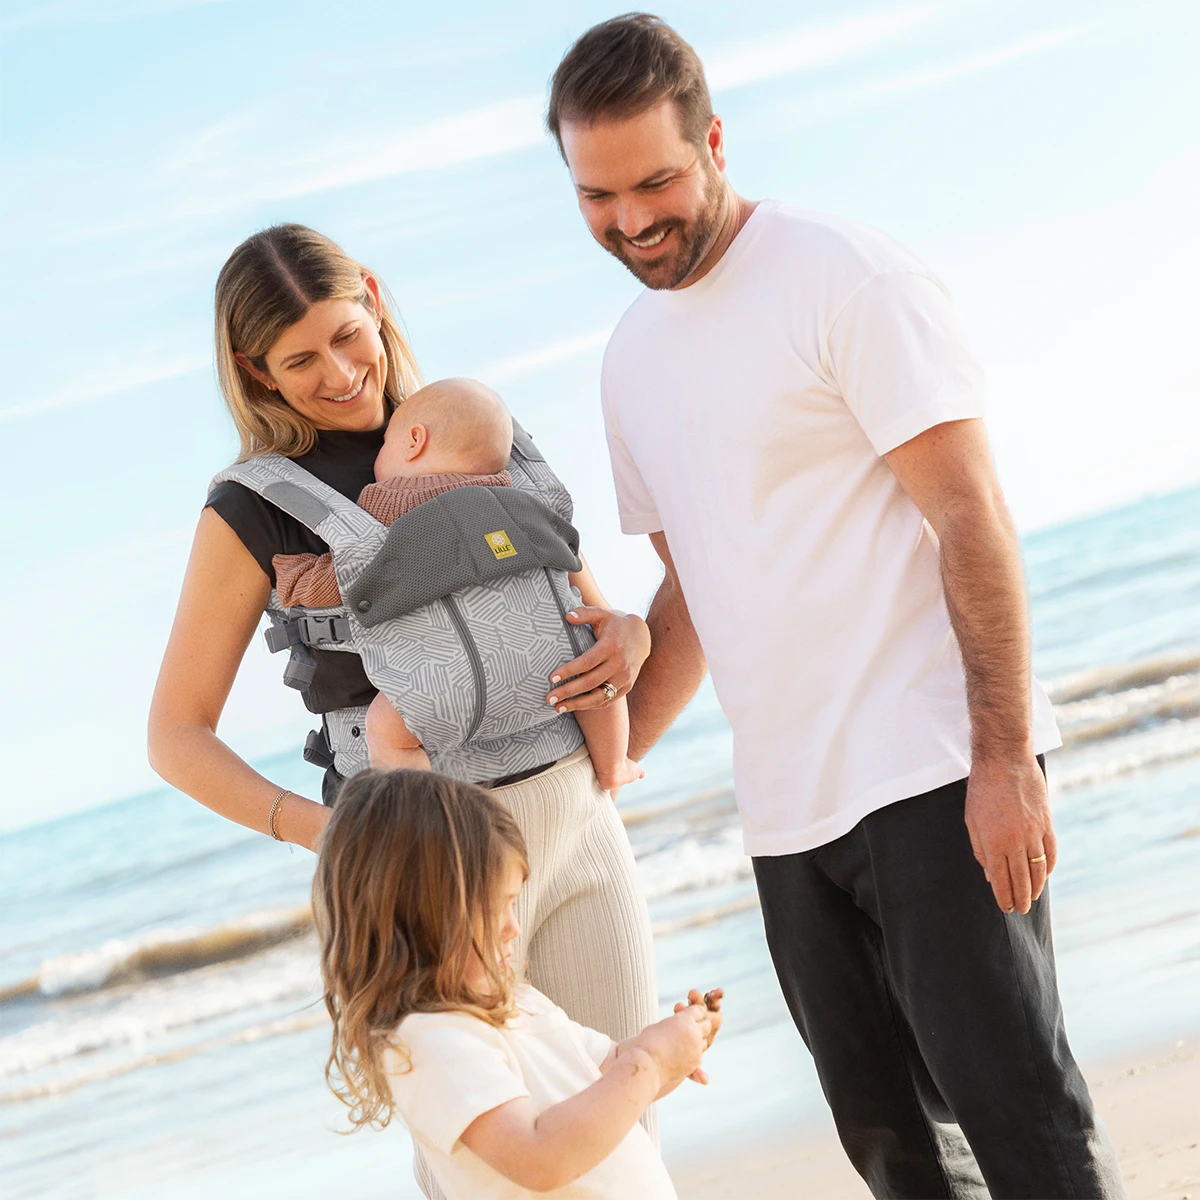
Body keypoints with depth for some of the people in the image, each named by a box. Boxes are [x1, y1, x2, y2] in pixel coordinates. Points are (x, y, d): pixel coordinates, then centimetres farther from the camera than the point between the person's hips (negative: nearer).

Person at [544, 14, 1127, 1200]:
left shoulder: (842, 276, -7)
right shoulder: (632, 358, 15)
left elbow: (971, 519, -12)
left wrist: (1003, 757, -19)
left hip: (933, 771, -7)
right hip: (786, 809, 7)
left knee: (1012, 1102, -9)